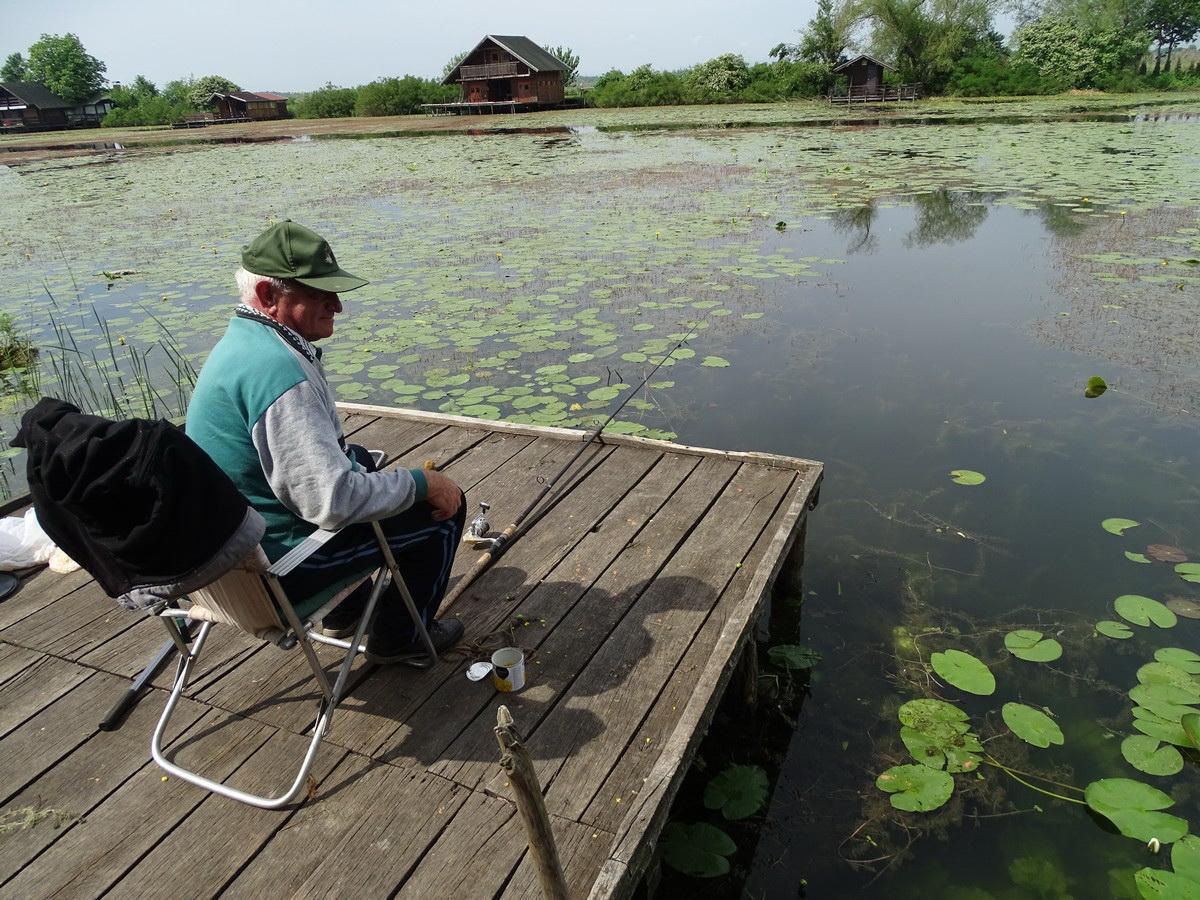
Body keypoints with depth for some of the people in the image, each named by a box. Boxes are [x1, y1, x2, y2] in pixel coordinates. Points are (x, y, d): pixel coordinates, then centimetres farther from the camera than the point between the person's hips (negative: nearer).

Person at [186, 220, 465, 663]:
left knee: (363, 459, 31)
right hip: (281, 566, -10)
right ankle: (399, 638, 19)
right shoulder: (279, 369, -30)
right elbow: (334, 502, -32)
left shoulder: (240, 340, 4)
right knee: (444, 507, 0)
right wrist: (423, 483, -20)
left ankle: (344, 611, 38)